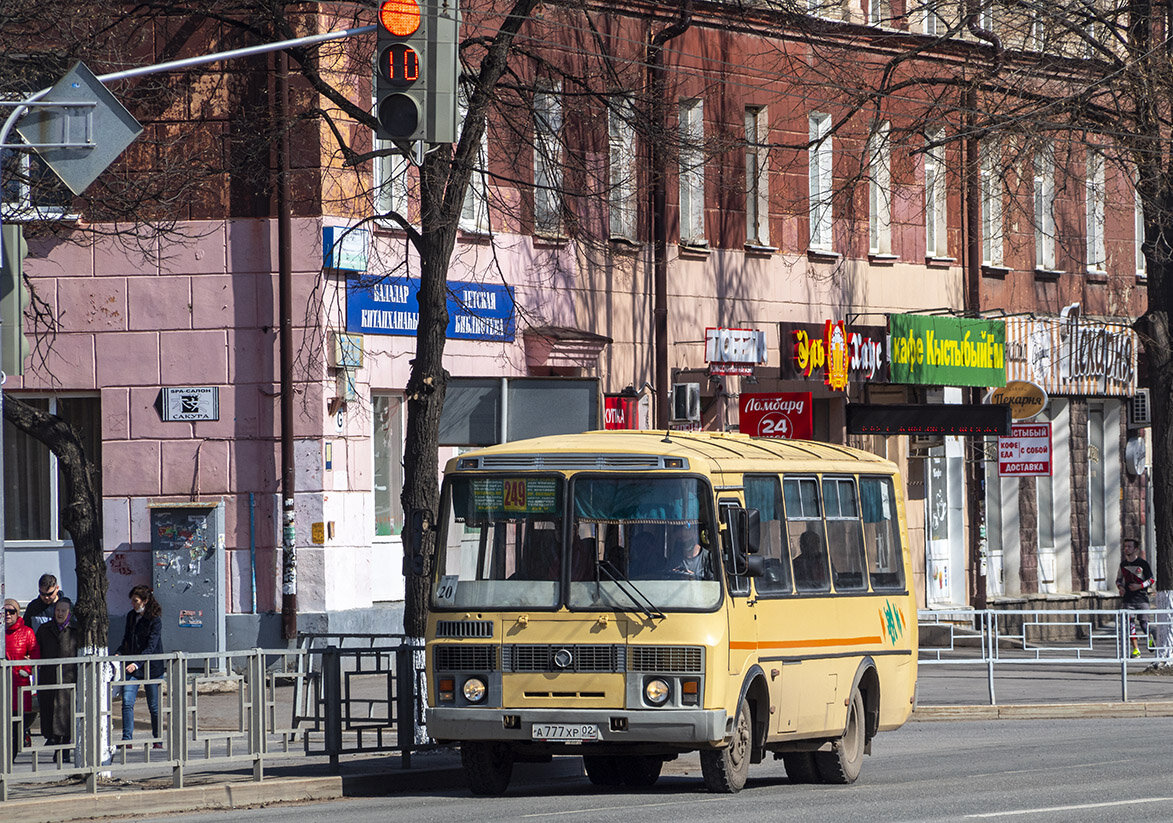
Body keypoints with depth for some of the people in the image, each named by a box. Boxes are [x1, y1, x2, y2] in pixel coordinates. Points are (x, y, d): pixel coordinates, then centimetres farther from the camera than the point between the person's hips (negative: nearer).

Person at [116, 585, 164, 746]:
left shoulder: (154, 620, -12)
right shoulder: (131, 616, 8)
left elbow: (151, 647, -19)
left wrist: (137, 664, -29)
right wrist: (119, 654, 0)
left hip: (151, 667, -5)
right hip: (132, 666, 5)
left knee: (154, 706, 4)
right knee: (127, 702, -10)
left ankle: (158, 739, 17)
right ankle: (127, 738, -11)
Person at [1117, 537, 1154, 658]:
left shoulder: (1143, 563, -2)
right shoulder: (1123, 564, 11)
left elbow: (1152, 580, -1)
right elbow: (1118, 579, 22)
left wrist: (1139, 586, -16)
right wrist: (1120, 587, 0)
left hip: (1142, 598, -4)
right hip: (1128, 599, 4)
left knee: (1144, 623, -6)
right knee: (1129, 623, -6)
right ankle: (1136, 649, -1)